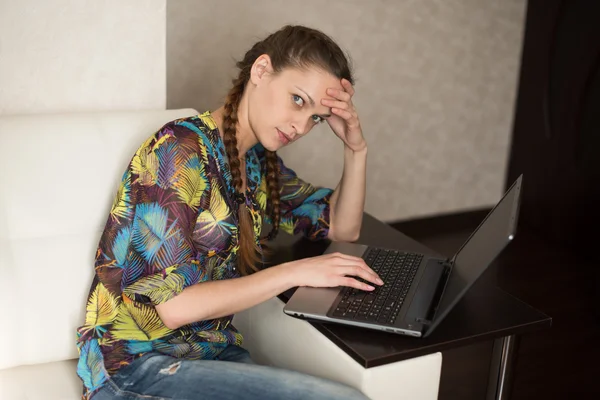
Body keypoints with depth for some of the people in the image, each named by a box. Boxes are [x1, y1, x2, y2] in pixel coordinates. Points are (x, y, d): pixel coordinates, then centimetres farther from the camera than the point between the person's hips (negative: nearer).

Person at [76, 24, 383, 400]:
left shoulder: (259, 162, 8)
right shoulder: (179, 150, -16)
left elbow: (343, 226, 17)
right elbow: (175, 304, -21)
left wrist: (356, 148, 1)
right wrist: (294, 272, -20)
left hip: (214, 352, 7)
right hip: (139, 365, -7)